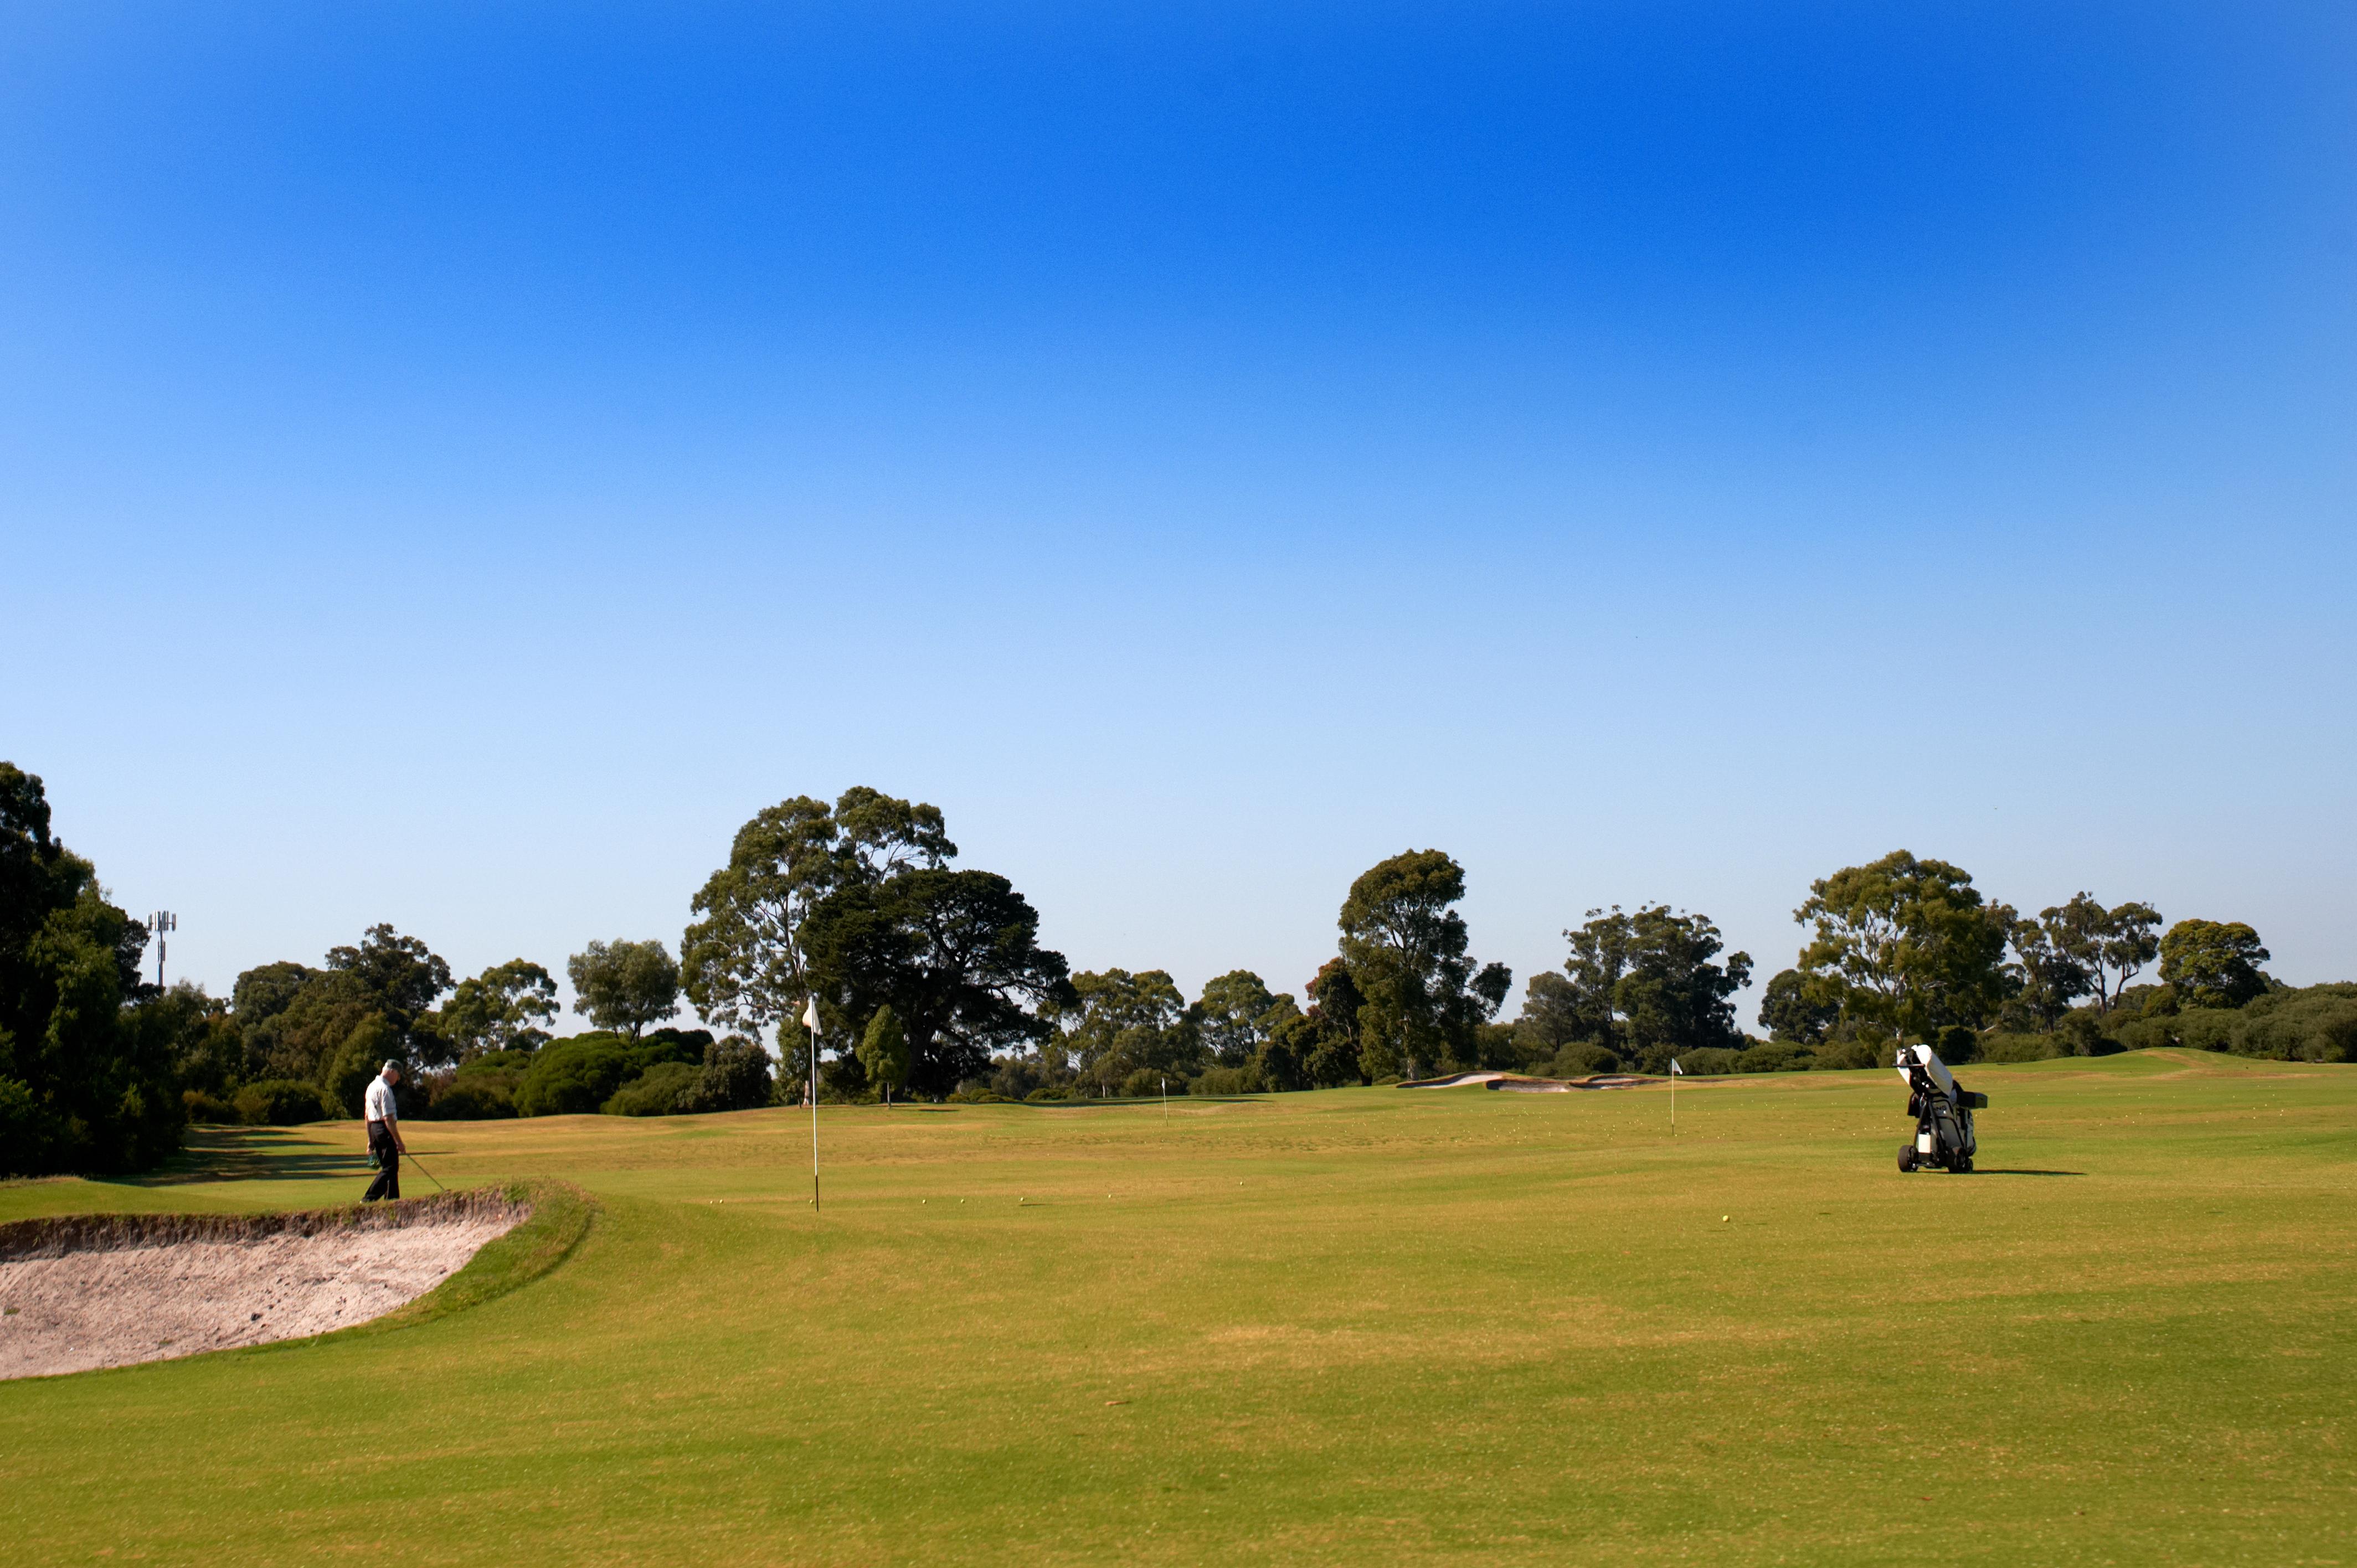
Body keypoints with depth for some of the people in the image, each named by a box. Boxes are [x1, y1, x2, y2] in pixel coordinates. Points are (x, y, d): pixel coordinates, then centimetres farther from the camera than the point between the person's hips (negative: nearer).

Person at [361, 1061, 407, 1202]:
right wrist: (399, 1142, -19)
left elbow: (367, 1115, 21)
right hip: (385, 1130, -10)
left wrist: (371, 1140, 25)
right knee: (390, 1168, -8)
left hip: (373, 1128, 10)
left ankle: (392, 1197, 17)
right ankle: (369, 1199, -12)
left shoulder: (372, 1086, 16)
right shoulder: (384, 1089, -15)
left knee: (388, 1166, 16)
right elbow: (388, 1118, -21)